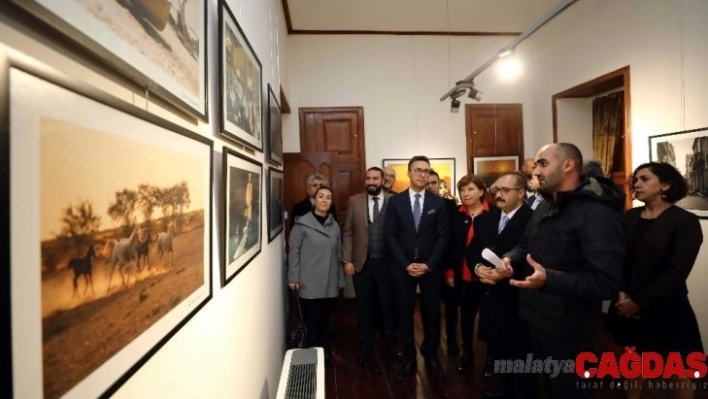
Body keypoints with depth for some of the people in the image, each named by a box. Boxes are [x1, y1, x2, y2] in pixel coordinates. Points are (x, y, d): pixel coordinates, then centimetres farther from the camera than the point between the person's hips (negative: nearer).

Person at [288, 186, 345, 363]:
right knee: (312, 319, 5)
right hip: (309, 282, -4)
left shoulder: (334, 225, 7)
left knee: (326, 318, 14)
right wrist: (293, 277, -8)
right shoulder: (302, 223, -7)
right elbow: (294, 252, -5)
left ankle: (325, 351, 31)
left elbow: (338, 253, 10)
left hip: (329, 283, 4)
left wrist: (340, 279, 10)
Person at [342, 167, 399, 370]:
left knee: (388, 304, 13)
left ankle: (391, 342, 35)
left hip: (386, 262, -1)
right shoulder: (354, 201, 1)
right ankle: (366, 345, 33)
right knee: (364, 306, 13)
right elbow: (347, 232, 2)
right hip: (362, 262, 1)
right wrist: (347, 260, -3)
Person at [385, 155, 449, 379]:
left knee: (431, 313, 11)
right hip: (403, 268, 0)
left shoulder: (438, 203, 2)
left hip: (430, 268, 1)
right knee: (404, 314, 9)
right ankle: (408, 358, 27)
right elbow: (390, 236, -4)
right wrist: (406, 264, -12)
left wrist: (428, 264, -11)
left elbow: (443, 236, -2)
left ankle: (430, 355, 33)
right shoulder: (395, 202, -1)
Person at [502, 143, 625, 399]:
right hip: (536, 317, 8)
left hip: (567, 328, -8)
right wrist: (511, 258, -5)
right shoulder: (544, 207, 8)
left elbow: (606, 283, -28)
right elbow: (527, 244, 18)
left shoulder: (598, 213, -22)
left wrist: (549, 279, -42)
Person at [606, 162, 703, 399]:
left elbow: (676, 272, -14)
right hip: (628, 307, 3)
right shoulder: (628, 218, 3)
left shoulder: (685, 221, -8)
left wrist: (639, 302, -15)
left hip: (666, 310, -3)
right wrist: (621, 294, -11)